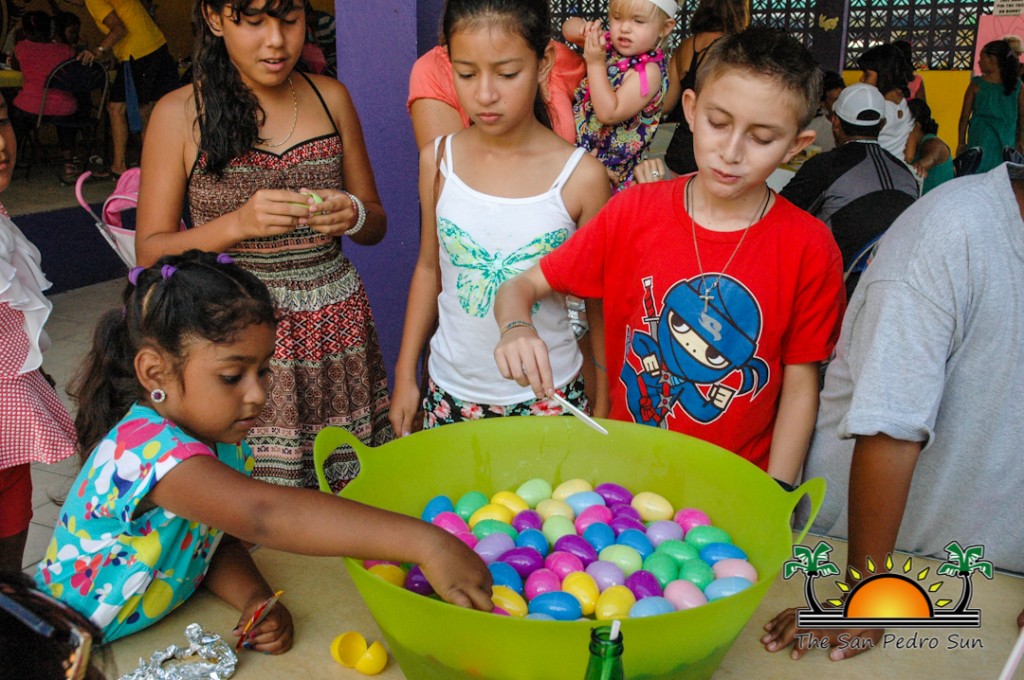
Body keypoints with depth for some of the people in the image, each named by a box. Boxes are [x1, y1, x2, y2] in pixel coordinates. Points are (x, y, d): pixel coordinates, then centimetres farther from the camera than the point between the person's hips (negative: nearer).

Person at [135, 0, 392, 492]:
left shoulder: (330, 97, 7)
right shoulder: (180, 113, -1)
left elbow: (376, 224, 12)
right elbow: (150, 252, -2)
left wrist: (353, 216, -11)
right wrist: (237, 224, -18)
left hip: (336, 326, 3)